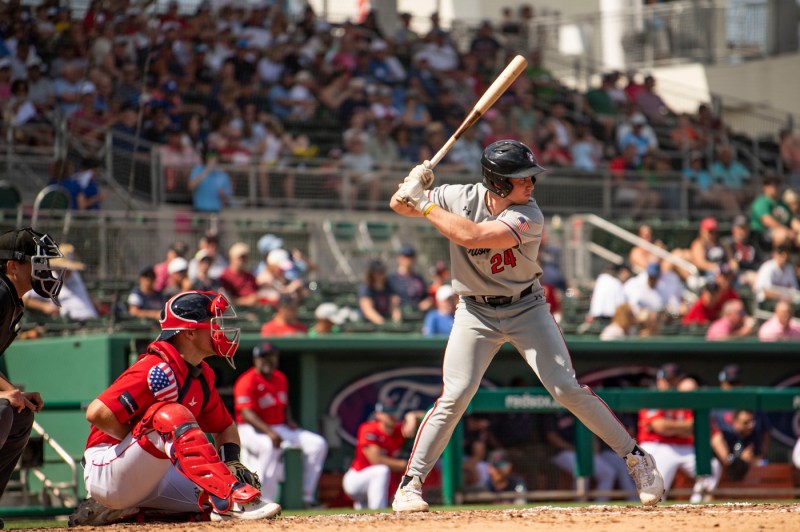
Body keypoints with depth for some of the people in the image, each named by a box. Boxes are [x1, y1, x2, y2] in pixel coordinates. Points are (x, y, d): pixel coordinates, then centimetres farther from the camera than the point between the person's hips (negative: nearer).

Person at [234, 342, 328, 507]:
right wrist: (269, 432, -33)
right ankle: (265, 501, -38)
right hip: (252, 430, -8)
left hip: (280, 428, 8)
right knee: (270, 446, -42)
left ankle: (307, 496, -8)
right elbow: (246, 413, -22)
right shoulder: (247, 382, -13)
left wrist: (289, 421, 1)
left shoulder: (281, 378, 13)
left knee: (318, 444, -7)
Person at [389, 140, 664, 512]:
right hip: (476, 313, 1)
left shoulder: (528, 217, -22)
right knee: (455, 394, -13)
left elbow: (471, 236, -35)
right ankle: (410, 483, -4)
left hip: (526, 309, -1)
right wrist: (413, 186, -24)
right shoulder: (461, 197, -11)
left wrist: (426, 206, -26)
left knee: (567, 389, -8)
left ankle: (636, 458, 4)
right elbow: (399, 206, -2)